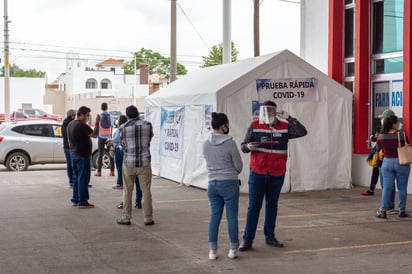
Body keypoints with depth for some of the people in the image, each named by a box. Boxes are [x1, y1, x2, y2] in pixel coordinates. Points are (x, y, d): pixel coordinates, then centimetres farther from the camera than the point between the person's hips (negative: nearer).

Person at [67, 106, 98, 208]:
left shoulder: (70, 124, 12)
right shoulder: (82, 125, -18)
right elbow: (94, 135, -19)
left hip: (73, 155, 9)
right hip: (82, 155, -9)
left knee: (76, 178, 15)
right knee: (83, 179, -4)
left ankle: (75, 200, 20)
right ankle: (82, 201, -1)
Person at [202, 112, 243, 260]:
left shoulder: (206, 144, 0)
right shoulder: (230, 143, -15)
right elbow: (238, 166, -6)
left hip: (212, 184, 5)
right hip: (229, 183, -4)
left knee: (214, 216, 10)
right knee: (232, 216, 6)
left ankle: (212, 250, 13)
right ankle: (233, 249, 15)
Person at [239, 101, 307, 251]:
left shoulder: (284, 127, 3)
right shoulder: (254, 126, -1)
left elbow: (302, 132, -10)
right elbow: (243, 146, 2)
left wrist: (288, 118, -13)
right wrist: (248, 146, -21)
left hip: (277, 175, 2)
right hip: (257, 173, -2)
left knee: (272, 205, 13)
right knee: (254, 205, 0)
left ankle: (270, 237, 25)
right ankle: (247, 239, 5)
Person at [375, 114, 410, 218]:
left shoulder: (381, 137, -3)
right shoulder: (401, 134, -12)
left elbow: (379, 148, 12)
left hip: (387, 162, 2)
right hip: (401, 163, -2)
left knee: (386, 188, 5)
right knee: (402, 188, 8)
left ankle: (383, 211, 2)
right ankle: (402, 211, 15)